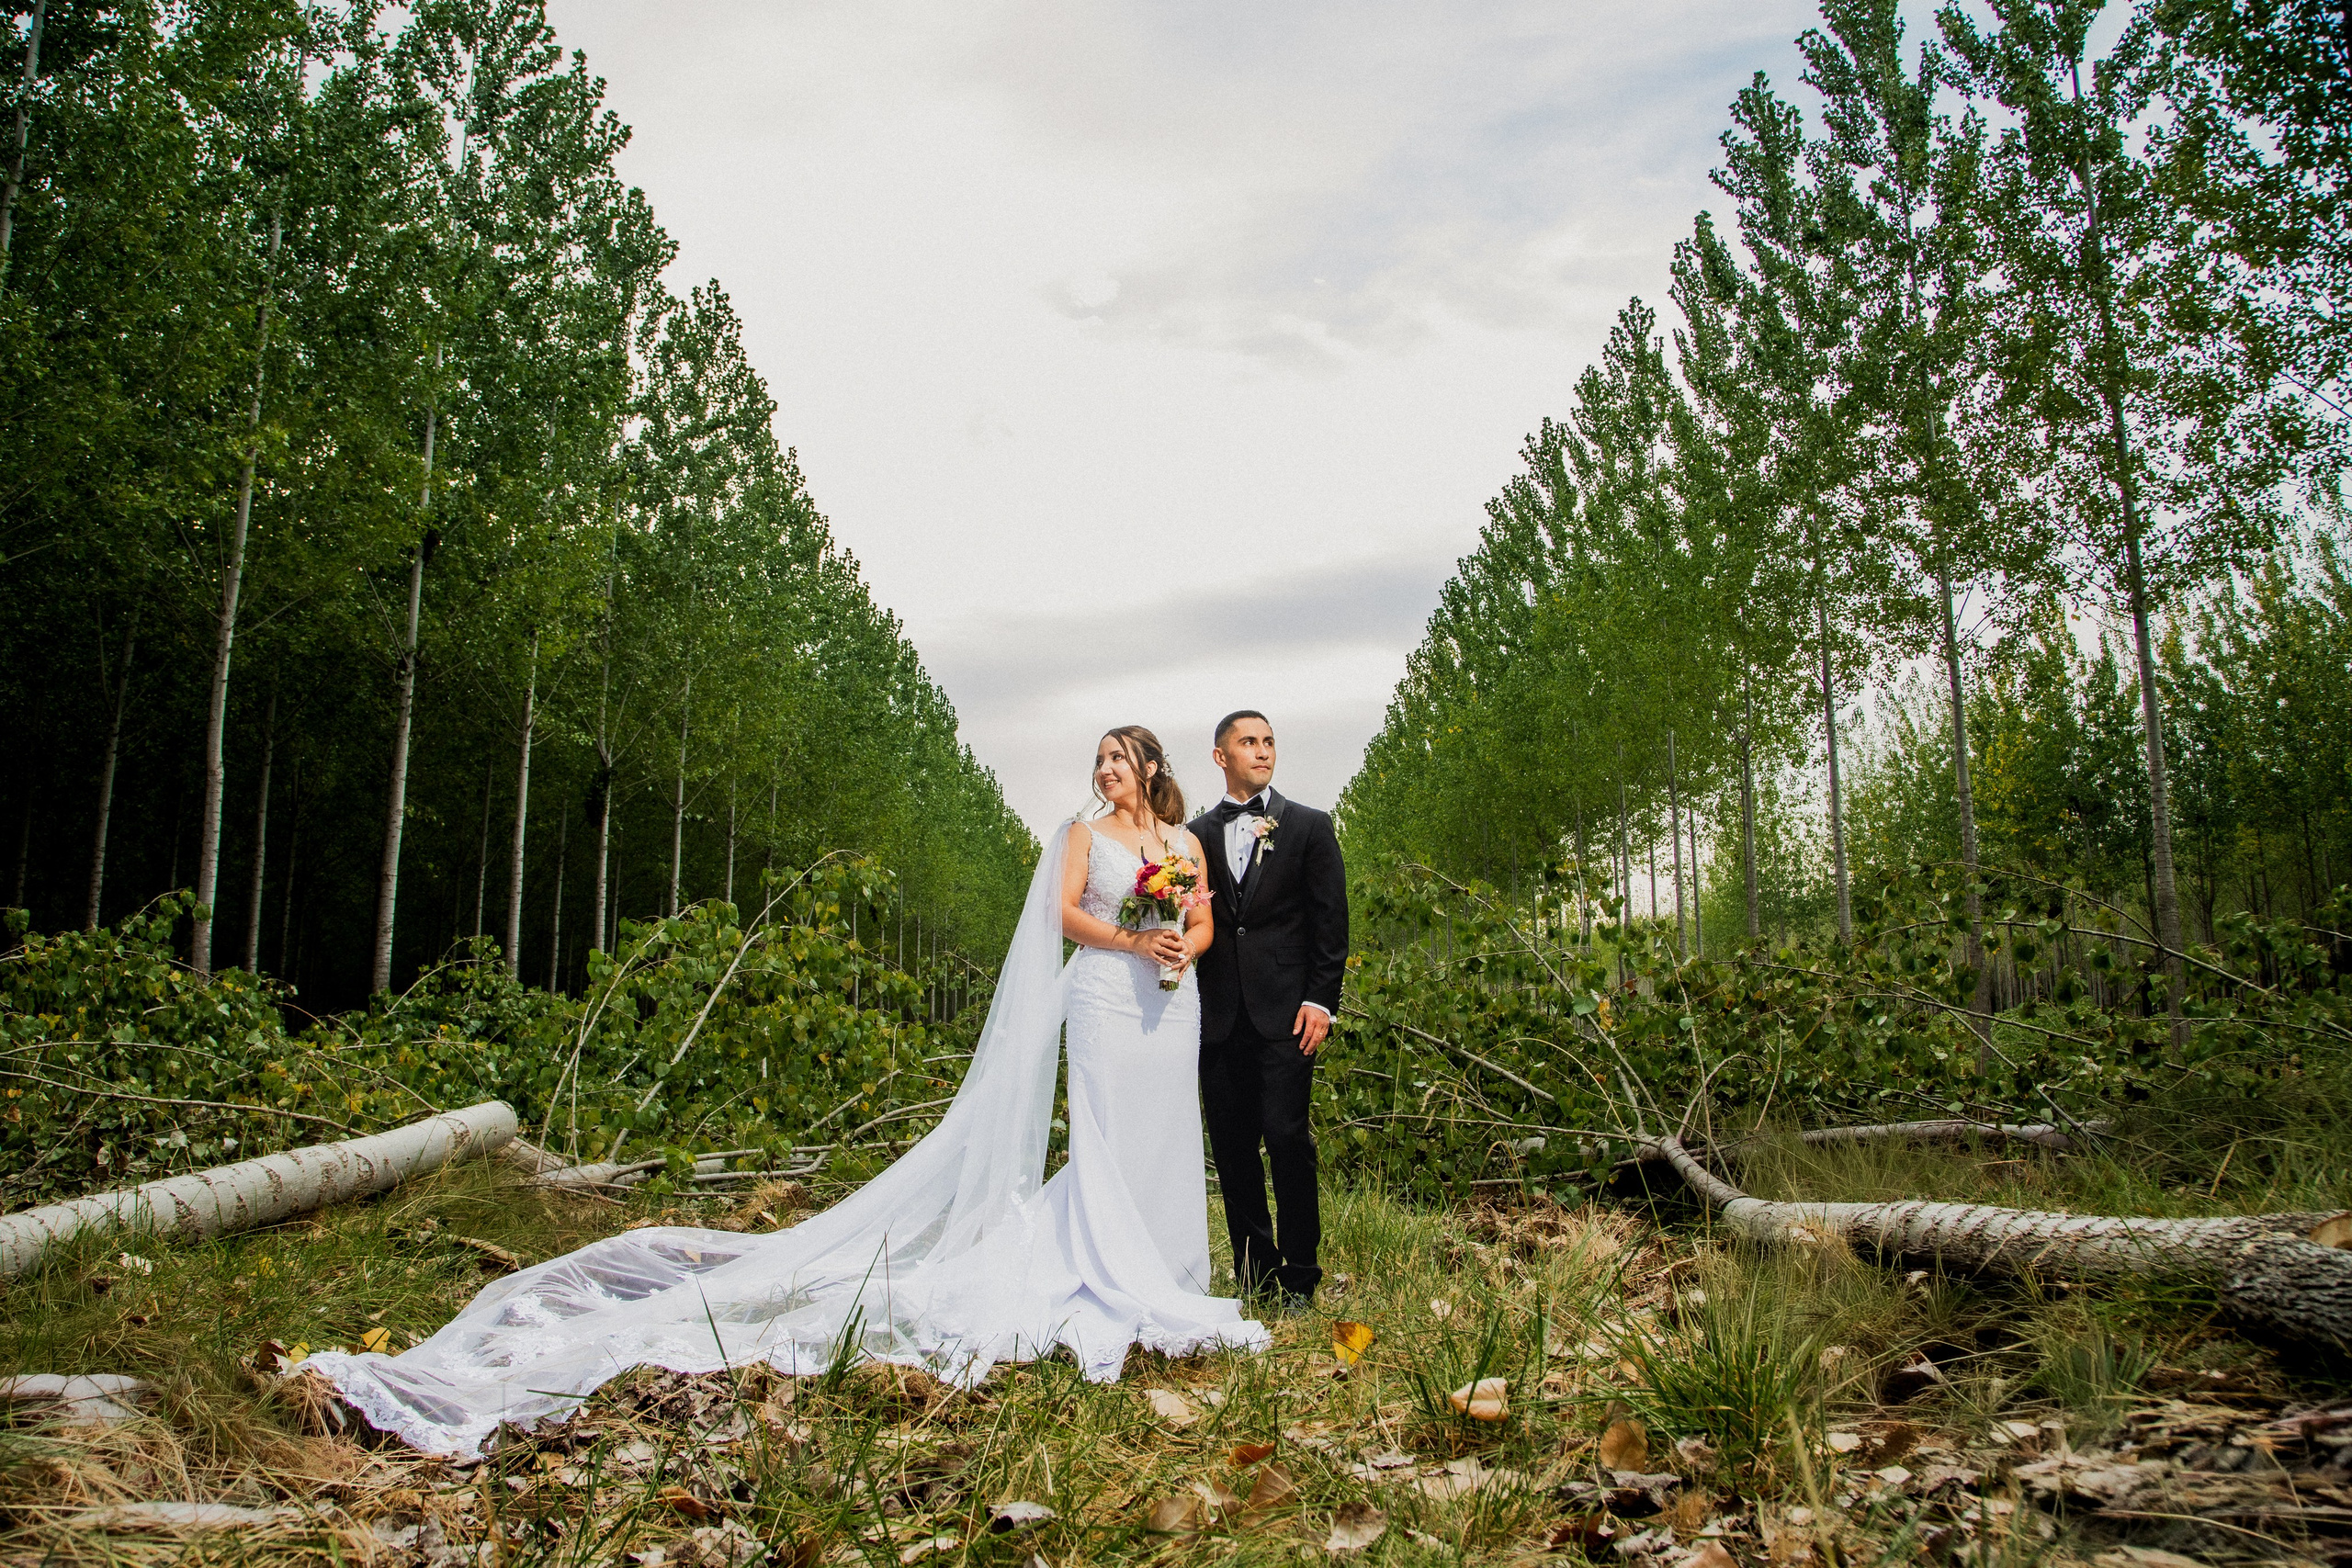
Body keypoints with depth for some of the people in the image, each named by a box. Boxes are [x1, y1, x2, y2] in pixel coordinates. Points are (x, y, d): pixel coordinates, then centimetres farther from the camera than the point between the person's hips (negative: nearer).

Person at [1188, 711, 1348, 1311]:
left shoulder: (1310, 826, 7)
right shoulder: (1197, 834, 13)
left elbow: (1330, 920, 3)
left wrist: (1320, 1001, -6)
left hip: (1284, 1012, -3)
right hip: (1219, 1014, 3)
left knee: (1287, 1138, -7)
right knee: (1232, 1147, 5)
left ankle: (1298, 1278, 5)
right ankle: (1255, 1274, 16)